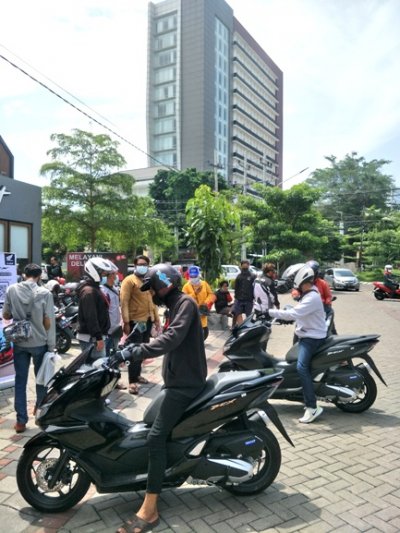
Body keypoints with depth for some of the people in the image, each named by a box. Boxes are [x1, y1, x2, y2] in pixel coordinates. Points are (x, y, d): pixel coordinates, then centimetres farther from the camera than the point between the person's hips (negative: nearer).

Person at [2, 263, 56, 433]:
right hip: (40, 343, -2)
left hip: (19, 343, 2)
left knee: (20, 381, 9)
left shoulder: (12, 290, -5)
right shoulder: (45, 293, -12)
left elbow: (6, 315, 3)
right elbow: (48, 322, -11)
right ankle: (40, 409, 33)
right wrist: (51, 346, -2)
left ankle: (21, 420, 10)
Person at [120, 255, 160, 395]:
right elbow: (124, 303, -14)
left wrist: (156, 318, 18)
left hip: (148, 320, 7)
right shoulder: (129, 280, -7)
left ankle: (137, 374, 28)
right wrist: (126, 322, -20)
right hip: (136, 321, -7)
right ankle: (132, 381, 0)